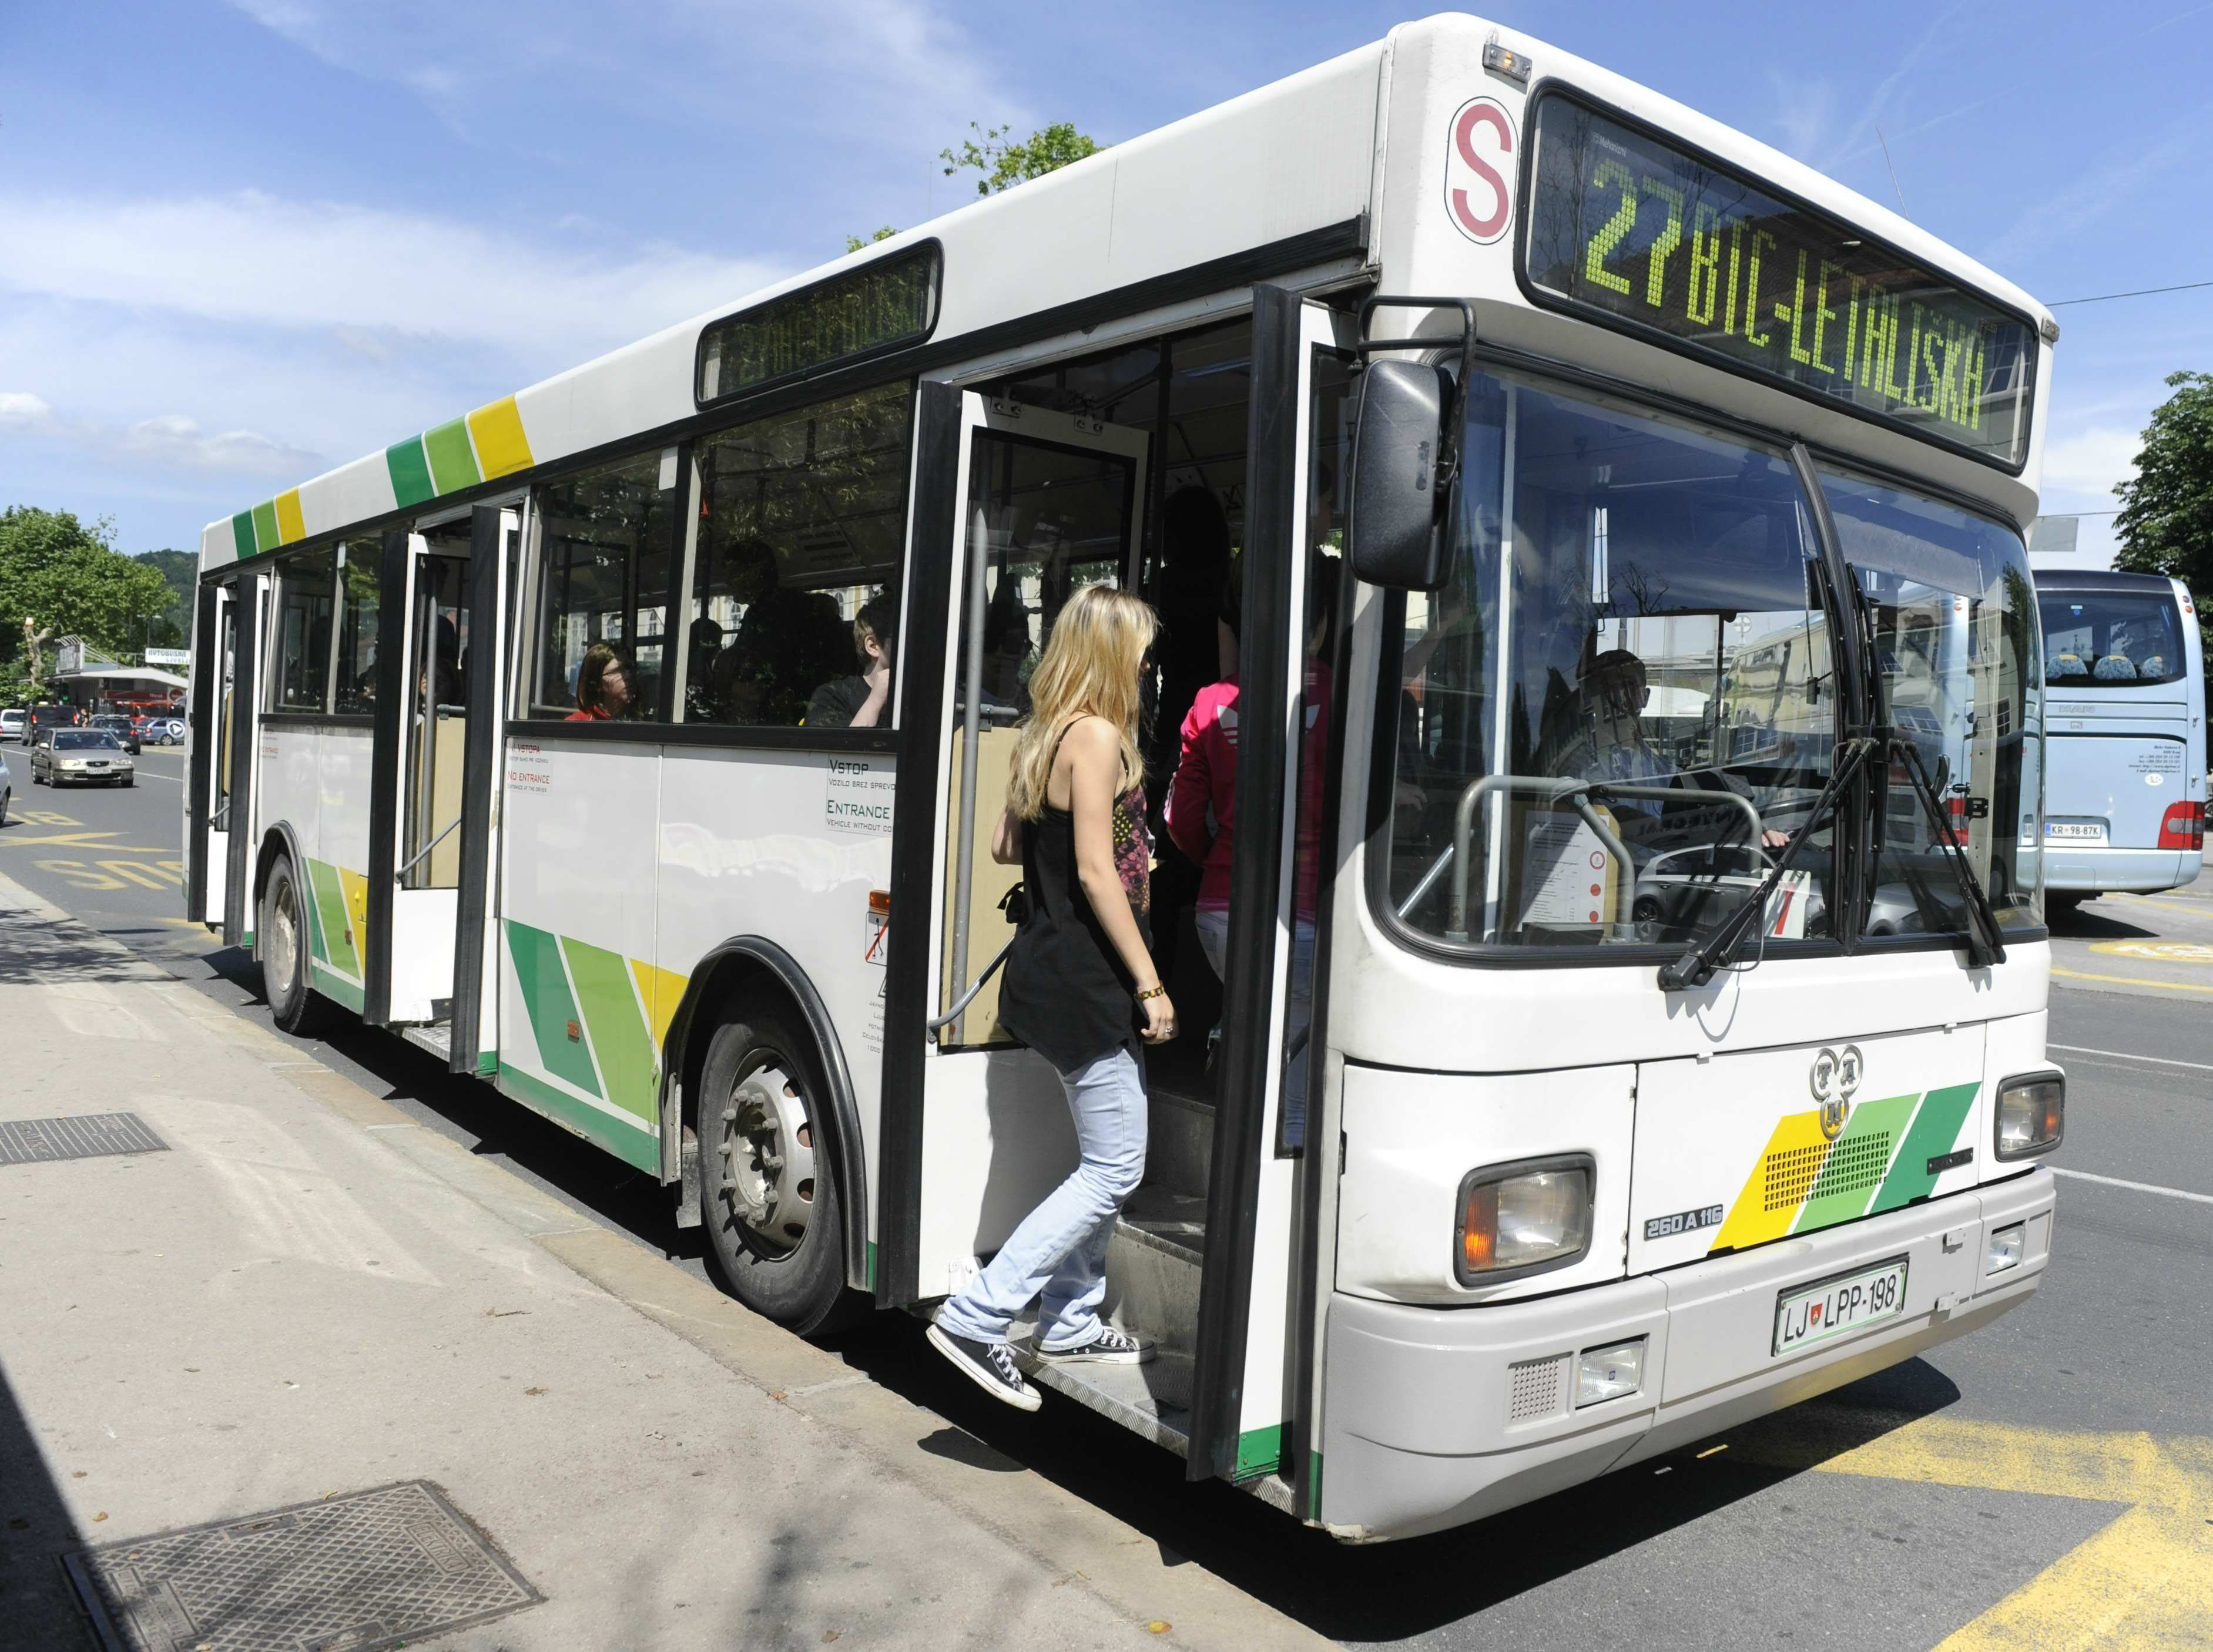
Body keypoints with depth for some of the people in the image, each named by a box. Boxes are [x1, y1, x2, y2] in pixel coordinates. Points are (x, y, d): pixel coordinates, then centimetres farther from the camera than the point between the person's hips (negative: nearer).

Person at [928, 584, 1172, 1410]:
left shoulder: (1044, 737, 13)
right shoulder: (1098, 738, -14)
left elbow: (1007, 844, 20)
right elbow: (1098, 873, -19)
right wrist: (1149, 983, -18)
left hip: (1057, 969, 10)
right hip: (1086, 979, -10)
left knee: (1104, 1161, 17)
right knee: (1113, 1169, -4)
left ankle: (1070, 1324, 25)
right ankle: (976, 1317, -2)